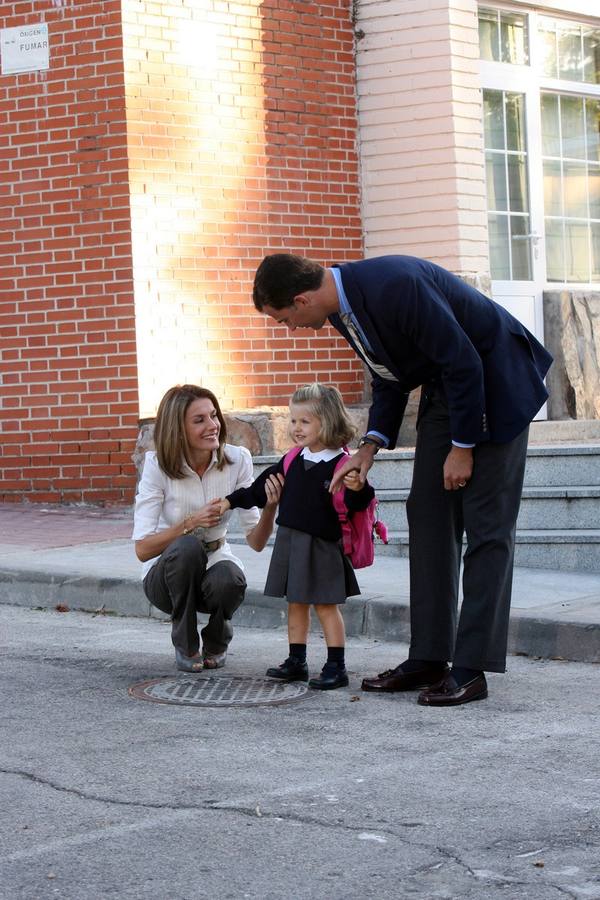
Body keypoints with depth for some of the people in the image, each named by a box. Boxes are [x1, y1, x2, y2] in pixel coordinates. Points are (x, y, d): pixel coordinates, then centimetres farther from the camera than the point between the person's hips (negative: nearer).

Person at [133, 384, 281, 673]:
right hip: (169, 573, -2)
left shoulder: (237, 460, -11)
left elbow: (256, 541, -13)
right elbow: (143, 549, -20)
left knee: (229, 580, -34)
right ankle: (186, 647, -12)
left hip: (216, 560, 2)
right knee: (187, 548, -36)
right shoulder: (158, 465, -17)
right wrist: (190, 523, -33)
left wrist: (269, 509, -33)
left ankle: (216, 642, 3)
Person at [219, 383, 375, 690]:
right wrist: (232, 501, 23)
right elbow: (263, 486, 19)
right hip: (290, 542, 7)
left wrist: (358, 489, -43)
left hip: (321, 545, -7)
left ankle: (336, 666, 4)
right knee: (295, 604, 13)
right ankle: (296, 662, 22)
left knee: (325, 605, -2)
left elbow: (354, 504, -21)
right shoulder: (293, 461, 7)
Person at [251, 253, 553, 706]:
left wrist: (462, 447, -17)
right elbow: (390, 379, 11)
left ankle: (471, 668, -8)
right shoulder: (343, 305, -2)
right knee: (428, 516, 6)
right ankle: (428, 659, 9)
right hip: (445, 387, 9)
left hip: (495, 380, -9)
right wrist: (370, 446, 0)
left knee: (486, 524, -8)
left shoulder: (395, 286, -31)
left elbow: (464, 363, -25)